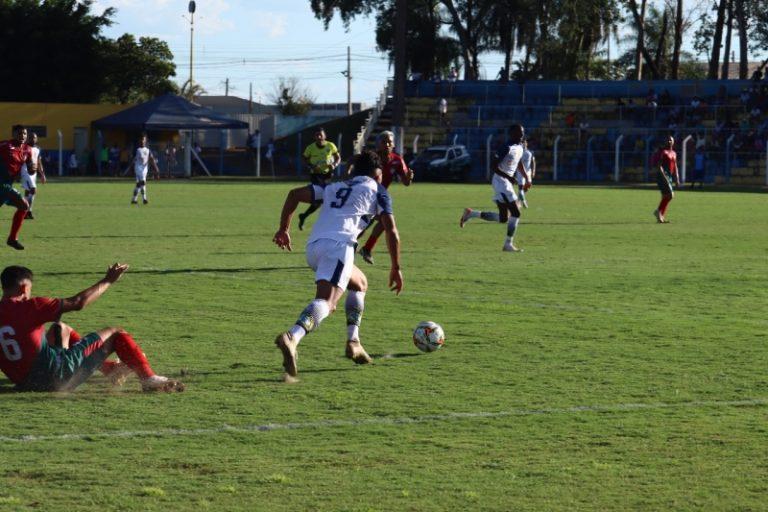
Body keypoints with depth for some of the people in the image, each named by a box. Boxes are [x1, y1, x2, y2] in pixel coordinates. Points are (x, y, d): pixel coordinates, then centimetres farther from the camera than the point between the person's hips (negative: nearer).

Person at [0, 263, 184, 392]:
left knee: (60, 329, 35)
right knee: (115, 334, 7)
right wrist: (108, 281, 1)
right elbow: (78, 303, -10)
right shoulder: (30, 307, -13)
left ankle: (108, 368, 41)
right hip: (55, 374, -8)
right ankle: (150, 379, 7)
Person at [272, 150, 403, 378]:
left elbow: (295, 194, 21)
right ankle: (292, 337, -49)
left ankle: (353, 342, 18)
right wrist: (396, 268, 14)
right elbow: (391, 231, 9)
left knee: (360, 283, 29)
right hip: (339, 244, -6)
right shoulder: (376, 190, 19)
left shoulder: (335, 187, 32)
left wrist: (284, 228, 22)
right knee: (326, 302, -22)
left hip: (313, 246, 6)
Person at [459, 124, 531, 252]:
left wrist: (526, 178, 22)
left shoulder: (520, 147, 11)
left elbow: (519, 164, 28)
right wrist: (508, 177, -27)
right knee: (515, 212, -12)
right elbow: (495, 167, -19)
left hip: (507, 182, 9)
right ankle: (508, 244, -5)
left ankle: (471, 213, 18)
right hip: (501, 181, -9)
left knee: (503, 218, 10)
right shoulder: (507, 148, -17)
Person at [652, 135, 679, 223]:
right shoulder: (663, 151, -8)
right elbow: (659, 165, -14)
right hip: (663, 176, -8)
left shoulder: (674, 153, 17)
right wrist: (664, 176, -23)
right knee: (670, 195, -17)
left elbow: (675, 167, 22)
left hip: (669, 176, 8)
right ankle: (658, 211, -8)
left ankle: (661, 217, 11)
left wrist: (677, 179, 17)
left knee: (665, 197, 8)